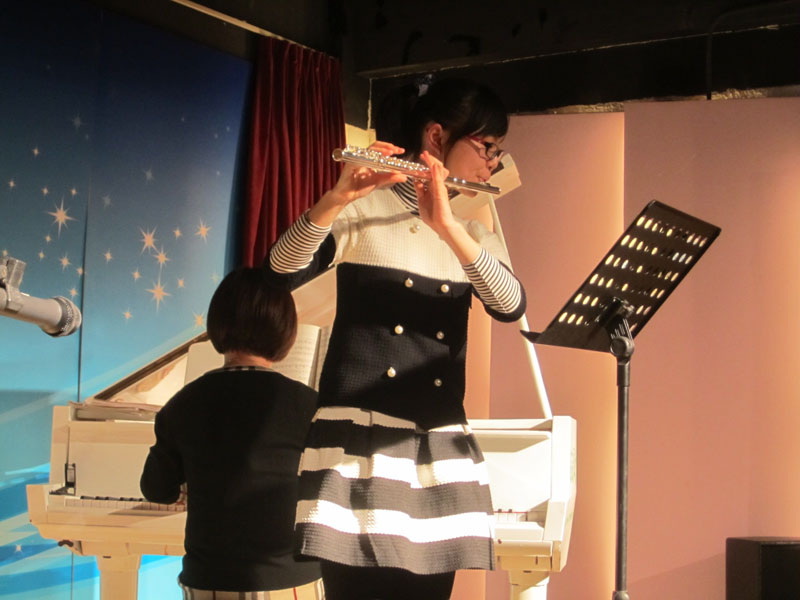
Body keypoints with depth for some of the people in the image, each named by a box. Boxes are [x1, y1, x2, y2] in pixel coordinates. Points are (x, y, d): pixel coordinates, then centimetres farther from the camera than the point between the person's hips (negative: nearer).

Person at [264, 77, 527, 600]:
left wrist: (446, 226, -20)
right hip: (360, 444, -5)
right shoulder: (363, 211, 1)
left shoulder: (475, 235, 14)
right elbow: (281, 272, -14)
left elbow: (511, 305, -6)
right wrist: (339, 196, -29)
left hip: (441, 452, 5)